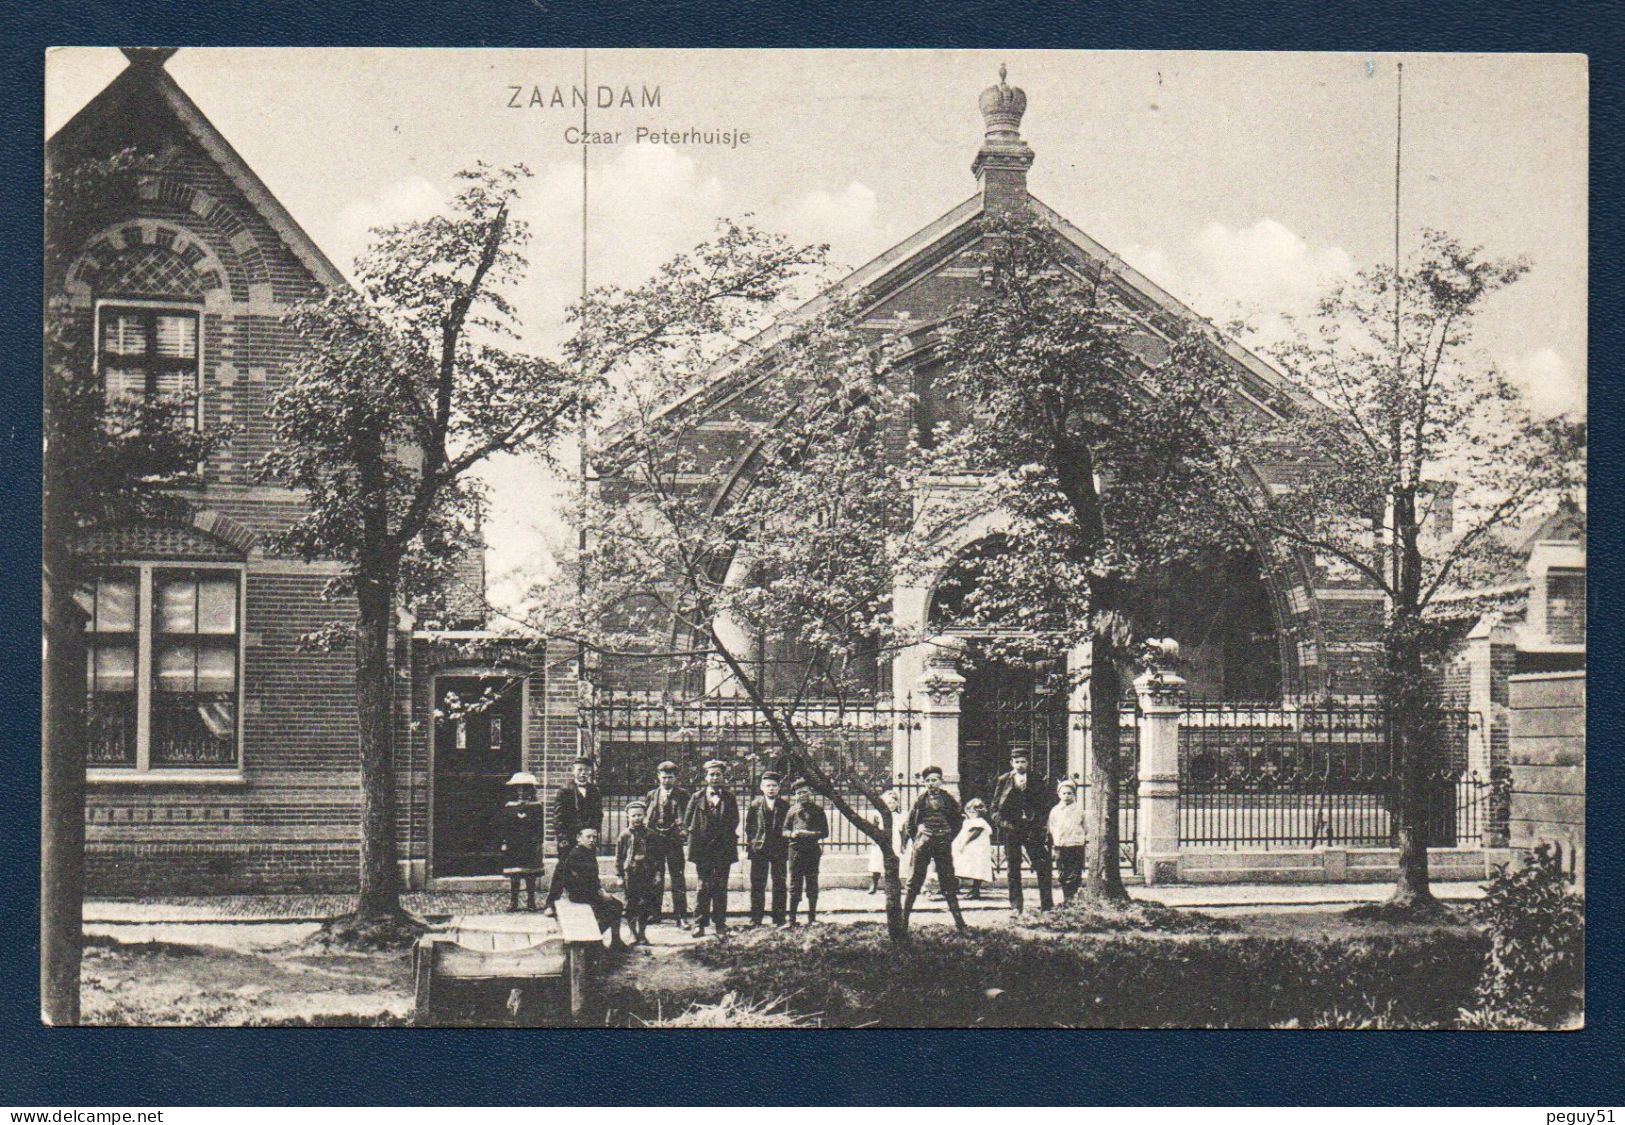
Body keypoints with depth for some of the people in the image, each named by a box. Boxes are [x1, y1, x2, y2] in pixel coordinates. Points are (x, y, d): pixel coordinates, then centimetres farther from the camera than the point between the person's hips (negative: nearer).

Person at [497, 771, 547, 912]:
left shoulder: (537, 807, 3)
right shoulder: (509, 807, 6)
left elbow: (540, 826, 1)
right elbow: (505, 826, 6)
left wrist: (539, 842, -5)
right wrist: (505, 842, -1)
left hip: (531, 846, -1)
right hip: (513, 846, 1)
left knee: (531, 876, 3)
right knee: (513, 876, 2)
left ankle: (531, 901, 11)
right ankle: (513, 901, 7)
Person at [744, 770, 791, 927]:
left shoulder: (785, 805, 5)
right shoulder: (755, 804, 5)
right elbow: (748, 826, 9)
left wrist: (786, 844, -2)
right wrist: (751, 843, 1)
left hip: (779, 850, 0)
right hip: (758, 849, 0)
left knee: (779, 885, 3)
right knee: (757, 885, 1)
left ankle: (779, 919, 8)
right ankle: (756, 919, 5)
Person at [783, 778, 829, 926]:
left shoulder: (817, 810, 6)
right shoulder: (793, 811, 11)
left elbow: (825, 832, 2)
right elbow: (785, 830, 13)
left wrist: (810, 834, -14)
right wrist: (792, 834, -9)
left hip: (812, 850, -1)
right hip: (796, 849, 1)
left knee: (812, 885, 3)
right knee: (795, 885, 0)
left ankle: (812, 918, 8)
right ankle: (792, 919, 1)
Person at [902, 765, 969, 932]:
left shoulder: (948, 800, 4)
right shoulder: (920, 801, 6)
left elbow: (958, 821, 12)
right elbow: (909, 823, 13)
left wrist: (949, 837, 4)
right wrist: (915, 839, 5)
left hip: (943, 845, 0)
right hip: (922, 845, 0)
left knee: (948, 882, 2)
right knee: (914, 881, 2)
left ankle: (959, 921, 6)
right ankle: (903, 920, 6)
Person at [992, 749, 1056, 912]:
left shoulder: (1037, 780, 6)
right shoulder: (1004, 781, 6)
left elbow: (1045, 804, 8)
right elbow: (995, 807, 9)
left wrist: (1042, 823, -5)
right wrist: (1003, 822, -6)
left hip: (1033, 829, -1)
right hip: (1011, 829, 1)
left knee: (1042, 866, -5)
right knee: (1013, 869, 3)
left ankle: (1047, 905, 0)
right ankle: (1015, 906, 9)